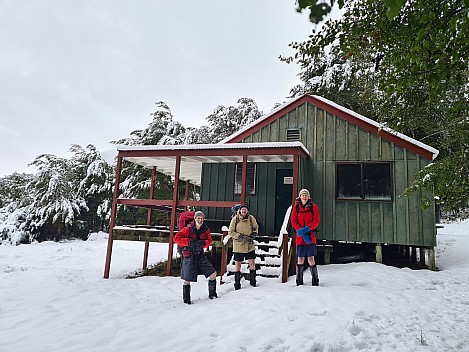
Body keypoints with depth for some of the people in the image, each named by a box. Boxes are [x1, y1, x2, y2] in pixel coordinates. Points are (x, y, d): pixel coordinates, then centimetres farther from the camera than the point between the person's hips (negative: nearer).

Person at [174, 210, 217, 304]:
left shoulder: (205, 230, 2)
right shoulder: (188, 229, -11)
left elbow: (209, 240, 9)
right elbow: (176, 238, -10)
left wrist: (203, 243, -14)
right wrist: (189, 242, -20)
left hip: (200, 255, 4)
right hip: (189, 256, -4)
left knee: (213, 274, 2)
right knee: (187, 280, 2)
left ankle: (212, 294, 24)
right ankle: (186, 299, 25)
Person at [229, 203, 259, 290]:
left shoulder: (251, 218, -3)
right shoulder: (235, 219, -10)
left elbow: (256, 228, 14)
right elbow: (231, 232, -7)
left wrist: (253, 234, -4)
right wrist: (241, 237, -16)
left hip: (250, 245, 2)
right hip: (238, 245, -2)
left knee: (252, 263, 5)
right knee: (238, 264, 7)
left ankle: (252, 281, 26)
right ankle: (237, 283, 23)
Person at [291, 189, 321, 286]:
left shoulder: (313, 207, 4)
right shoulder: (296, 207, 5)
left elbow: (316, 221, -3)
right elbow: (293, 222, 1)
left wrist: (306, 228, -17)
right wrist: (301, 232, -12)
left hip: (311, 237, -1)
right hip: (300, 237, 1)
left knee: (311, 259, -1)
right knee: (300, 259, 3)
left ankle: (315, 281, 13)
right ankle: (299, 281, 15)